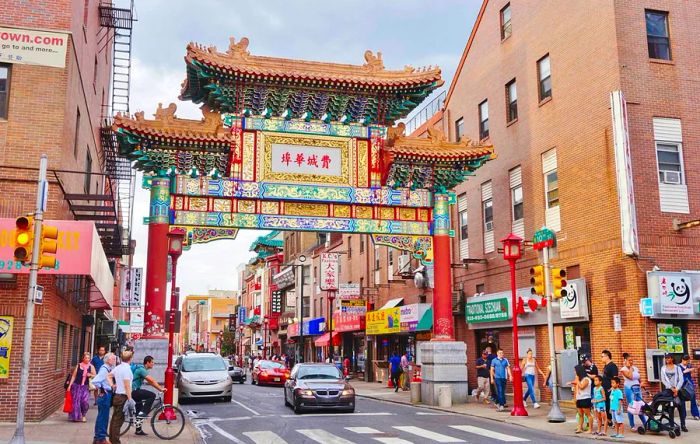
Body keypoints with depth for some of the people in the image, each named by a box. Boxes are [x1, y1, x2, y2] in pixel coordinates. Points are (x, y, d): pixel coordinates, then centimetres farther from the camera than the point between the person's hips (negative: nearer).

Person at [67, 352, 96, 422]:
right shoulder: (78, 365, 3)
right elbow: (73, 376, 6)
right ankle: (76, 416, 17)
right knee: (76, 401, 0)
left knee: (85, 401, -13)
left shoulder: (91, 367, 4)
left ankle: (83, 415, 9)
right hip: (76, 385, 0)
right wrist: (70, 385, 1)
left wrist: (90, 375, -11)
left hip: (85, 386, 0)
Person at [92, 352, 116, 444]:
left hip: (107, 395, 9)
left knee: (101, 417, 17)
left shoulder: (109, 369, 9)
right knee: (103, 417, -1)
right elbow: (95, 381, -27)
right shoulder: (104, 369, -18)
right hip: (105, 395, -9)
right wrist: (101, 389, -14)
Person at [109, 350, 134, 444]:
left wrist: (112, 385, 13)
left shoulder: (118, 367, 8)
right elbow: (127, 385, -22)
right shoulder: (127, 369, -18)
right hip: (123, 397, -9)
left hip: (117, 395, 9)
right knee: (118, 419, -5)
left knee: (114, 418, 16)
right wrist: (129, 398, -20)